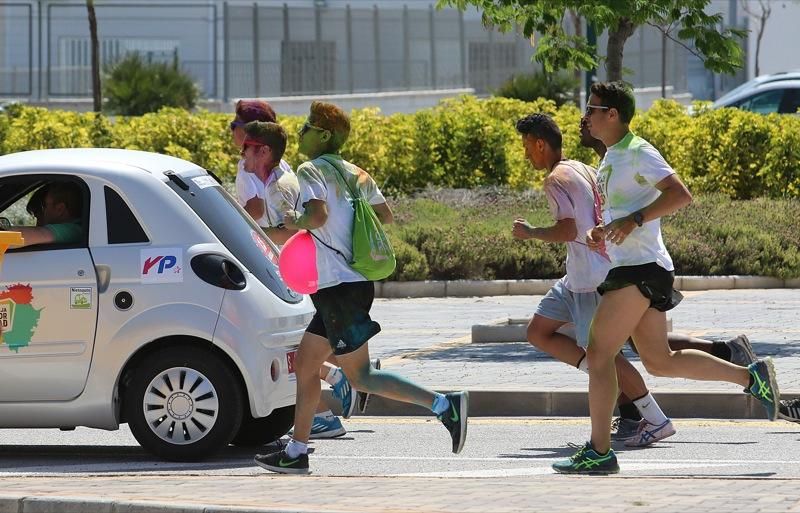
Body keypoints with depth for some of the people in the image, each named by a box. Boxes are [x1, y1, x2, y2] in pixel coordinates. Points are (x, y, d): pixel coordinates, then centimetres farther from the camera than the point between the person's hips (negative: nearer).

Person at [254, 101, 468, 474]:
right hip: (353, 285, 9)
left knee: (360, 376, -8)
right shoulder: (354, 173, 13)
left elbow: (317, 215, -26)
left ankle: (444, 404, -16)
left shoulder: (311, 171, -10)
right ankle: (296, 453, 17)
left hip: (339, 289, -9)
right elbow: (386, 215, 16)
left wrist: (295, 221, -7)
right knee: (304, 364, 14)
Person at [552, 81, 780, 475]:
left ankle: (599, 452, -8)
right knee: (659, 362, 11)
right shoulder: (611, 157, 19)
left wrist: (633, 220, -26)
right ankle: (752, 376, 15)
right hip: (631, 268, 10)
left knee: (598, 353, -10)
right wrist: (600, 231, 9)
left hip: (641, 269, -10)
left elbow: (680, 195, -20)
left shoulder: (638, 153, -11)